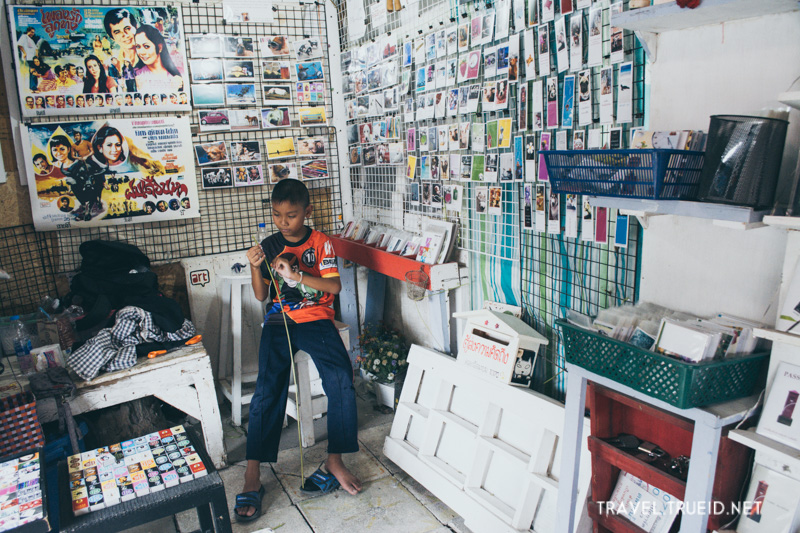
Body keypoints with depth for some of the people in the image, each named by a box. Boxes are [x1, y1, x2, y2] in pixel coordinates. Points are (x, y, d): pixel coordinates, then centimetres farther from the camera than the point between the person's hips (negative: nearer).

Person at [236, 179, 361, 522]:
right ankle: (252, 478, -15)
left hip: (316, 319, -1)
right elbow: (261, 295, 9)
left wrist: (295, 274, -20)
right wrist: (256, 266, -9)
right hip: (279, 321, 1)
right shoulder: (269, 246, 8)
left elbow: (335, 285, -10)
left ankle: (334, 461, -12)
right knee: (268, 391, -18)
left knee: (341, 380, -24)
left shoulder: (320, 243, 2)